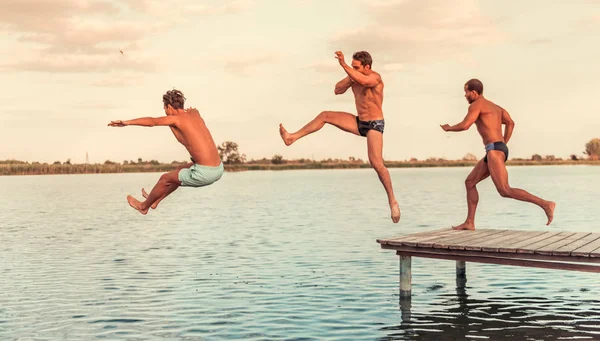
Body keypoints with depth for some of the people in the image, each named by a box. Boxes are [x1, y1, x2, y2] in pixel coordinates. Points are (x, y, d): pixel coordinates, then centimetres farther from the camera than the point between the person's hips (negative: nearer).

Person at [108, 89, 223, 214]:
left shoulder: (176, 119, -6)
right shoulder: (195, 115, 15)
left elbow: (151, 121, -13)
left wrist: (126, 122, -9)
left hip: (205, 173, -8)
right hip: (218, 169, 8)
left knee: (165, 178, 16)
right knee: (181, 171, 33)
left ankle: (144, 206, 39)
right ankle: (155, 201, 51)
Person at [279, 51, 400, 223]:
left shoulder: (375, 77, -20)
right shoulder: (354, 76, 2)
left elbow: (364, 81, -44)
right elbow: (337, 91, 0)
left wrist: (343, 65, -47)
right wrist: (349, 79, -15)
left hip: (375, 124, -7)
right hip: (359, 122, 7)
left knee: (376, 163, -20)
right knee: (325, 116, -2)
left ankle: (392, 201, -10)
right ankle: (292, 137, 0)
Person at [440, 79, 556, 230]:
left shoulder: (476, 104, -4)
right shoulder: (494, 106, 24)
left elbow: (464, 126, -14)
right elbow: (510, 123, 18)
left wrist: (448, 128, 7)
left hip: (494, 151, -10)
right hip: (499, 151, 10)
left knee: (505, 191, -14)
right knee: (470, 182, 14)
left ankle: (545, 204, -16)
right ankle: (469, 222, 12)